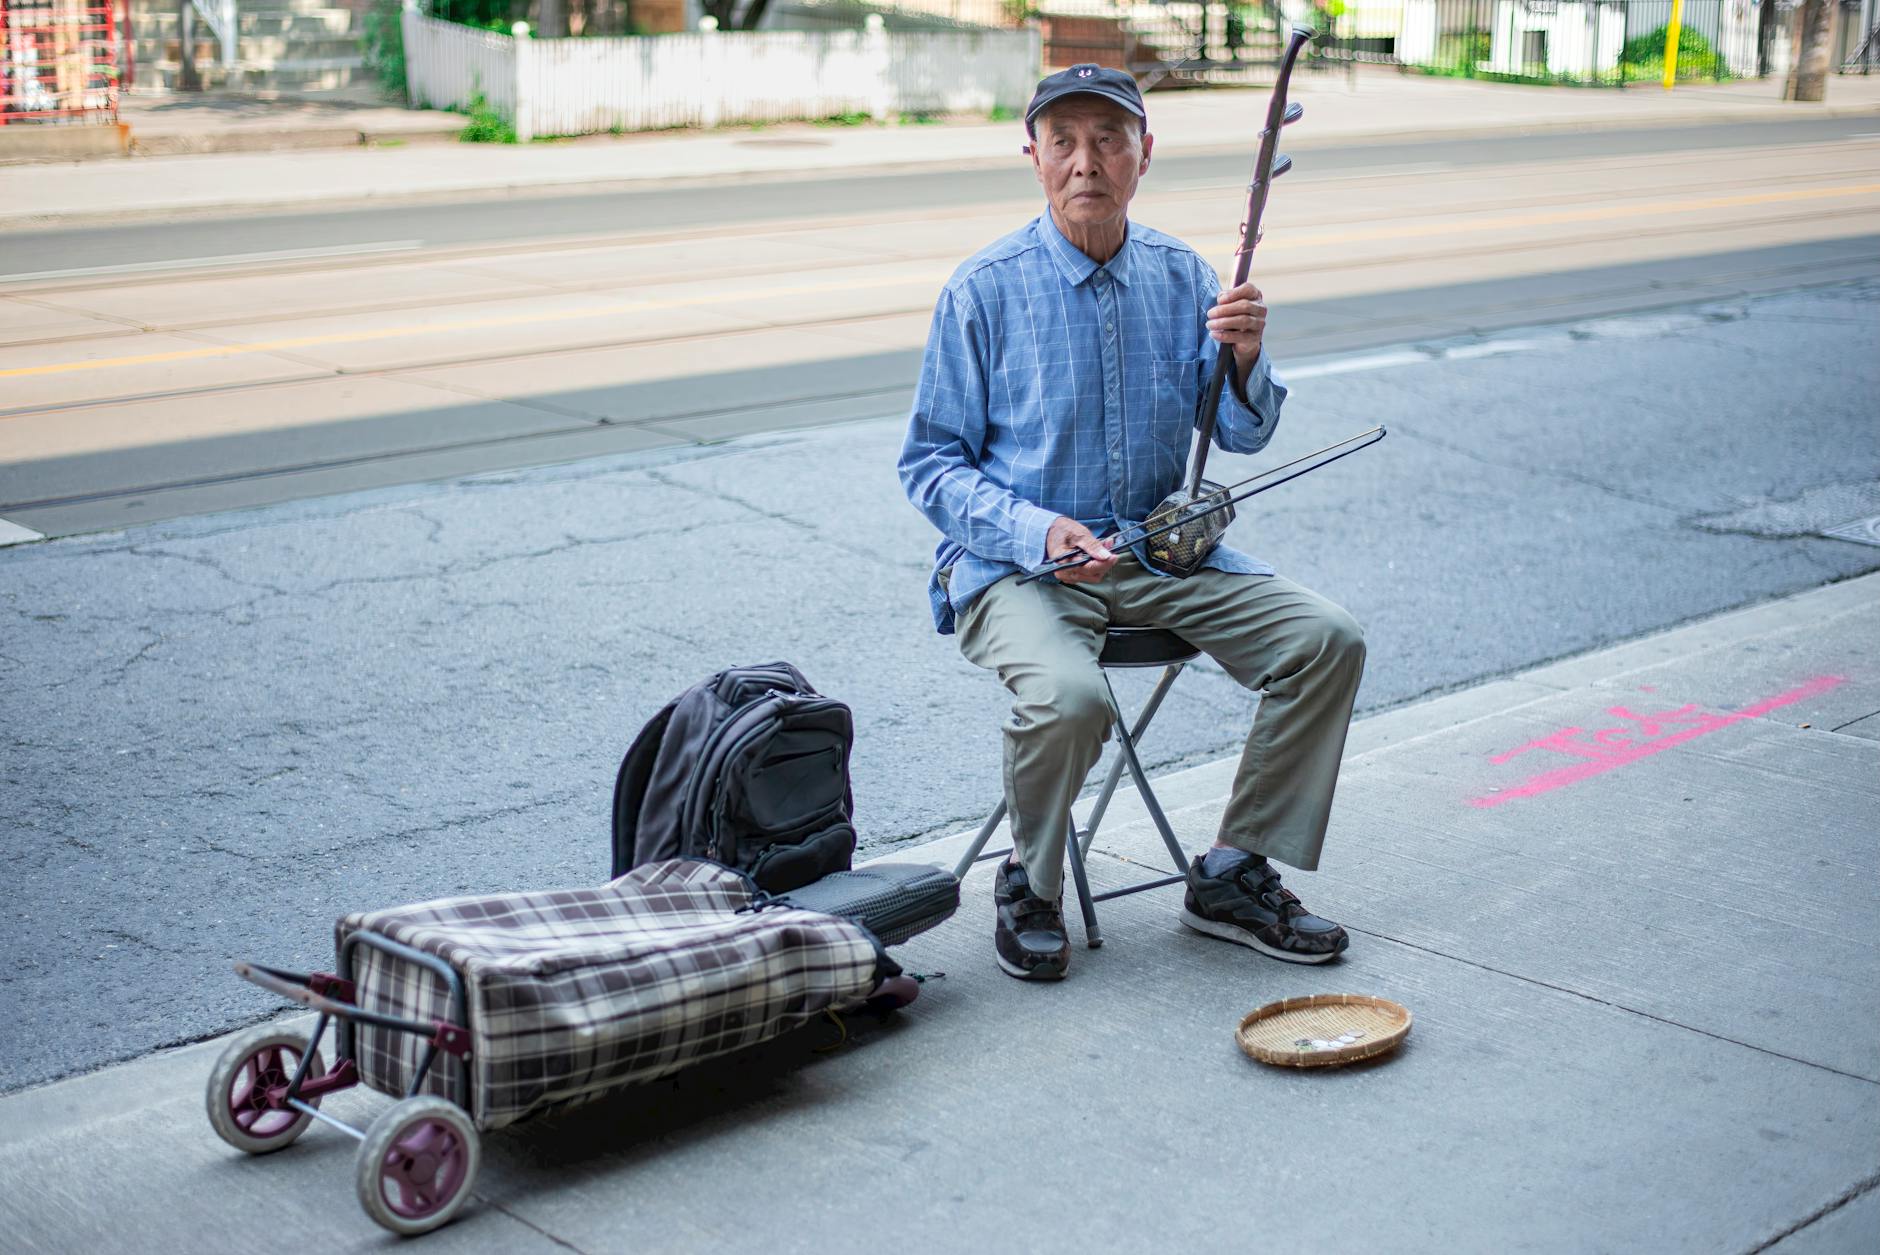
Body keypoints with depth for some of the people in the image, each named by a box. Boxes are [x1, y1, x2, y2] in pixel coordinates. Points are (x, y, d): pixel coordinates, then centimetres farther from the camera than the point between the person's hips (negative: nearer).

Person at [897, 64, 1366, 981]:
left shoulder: (1182, 276, 6)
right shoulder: (986, 289, -6)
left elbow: (1243, 434, 5)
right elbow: (930, 465, -4)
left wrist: (1244, 361, -18)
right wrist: (1037, 531, -21)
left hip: (1161, 551, 5)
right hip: (1016, 563, -5)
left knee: (1326, 640, -13)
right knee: (1070, 695, -35)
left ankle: (1233, 877, 3)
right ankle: (1030, 885, -4)